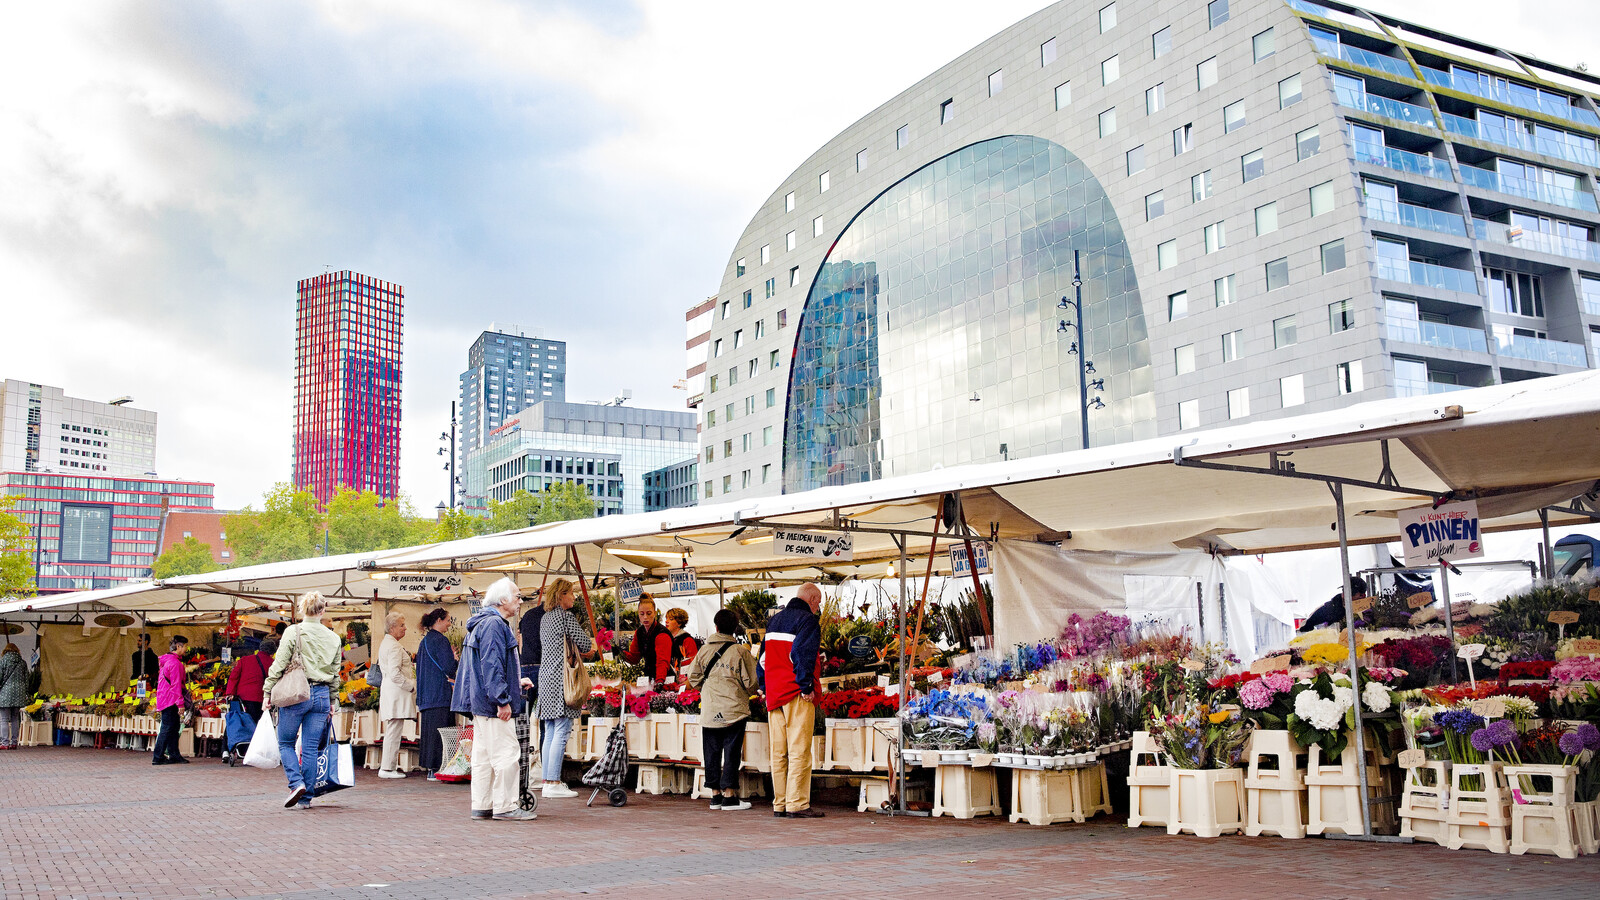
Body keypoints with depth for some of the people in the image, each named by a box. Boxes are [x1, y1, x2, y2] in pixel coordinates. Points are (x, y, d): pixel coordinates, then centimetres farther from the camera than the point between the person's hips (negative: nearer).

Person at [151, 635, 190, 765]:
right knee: (167, 729, -6)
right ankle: (158, 757, -3)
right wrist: (180, 703, -18)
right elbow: (176, 684, -19)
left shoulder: (165, 660, 15)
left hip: (164, 699, 10)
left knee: (174, 728, 14)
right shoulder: (175, 663, -16)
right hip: (171, 701, -10)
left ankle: (174, 755, 18)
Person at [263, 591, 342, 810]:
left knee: (285, 743, 11)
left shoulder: (293, 632, -5)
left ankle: (296, 783, -7)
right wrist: (332, 703, 19)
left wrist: (268, 691, 2)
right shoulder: (334, 638, 7)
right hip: (322, 695, 4)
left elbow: (279, 665, -6)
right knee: (311, 748, 7)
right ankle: (306, 798, 9)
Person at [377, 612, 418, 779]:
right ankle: (388, 768, -6)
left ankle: (388, 767, 14)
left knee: (392, 732, 12)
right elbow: (395, 674, -21)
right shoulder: (394, 646, -13)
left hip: (390, 692, 11)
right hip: (397, 693, -11)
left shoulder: (385, 644, 20)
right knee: (394, 732, -8)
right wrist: (411, 686, -11)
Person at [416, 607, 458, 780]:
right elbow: (448, 667, -17)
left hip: (427, 694, 9)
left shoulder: (425, 641, 16)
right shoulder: (440, 640, -12)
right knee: (440, 731, -8)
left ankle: (429, 767, 14)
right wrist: (454, 657, 3)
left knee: (429, 730, 10)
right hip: (441, 694, -9)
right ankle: (436, 769, -9)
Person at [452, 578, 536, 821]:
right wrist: (503, 700, -22)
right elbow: (492, 666, -21)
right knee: (506, 753, -7)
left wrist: (516, 683, 32)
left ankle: (482, 806, 16)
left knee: (483, 753, 12)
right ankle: (504, 807, -4)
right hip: (493, 702, -11)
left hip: (481, 701, 11)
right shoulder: (494, 624, -15)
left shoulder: (485, 623, 20)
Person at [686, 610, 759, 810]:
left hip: (709, 711, 3)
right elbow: (751, 682, -4)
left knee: (712, 752, 10)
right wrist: (751, 693, 18)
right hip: (734, 709, -3)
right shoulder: (741, 651, -6)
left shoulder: (704, 650, 4)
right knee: (731, 752, 1)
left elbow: (693, 678, 9)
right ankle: (729, 795, 1)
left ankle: (715, 794, 15)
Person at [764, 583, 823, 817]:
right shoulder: (807, 620, -7)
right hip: (797, 695, -8)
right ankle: (796, 805, -8)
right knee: (799, 752, -6)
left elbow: (764, 655, 19)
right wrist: (806, 686, -16)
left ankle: (779, 804, 11)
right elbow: (802, 655, -19)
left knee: (778, 752, 9)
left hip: (774, 695, 8)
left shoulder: (774, 620, 18)